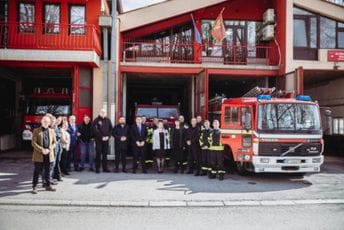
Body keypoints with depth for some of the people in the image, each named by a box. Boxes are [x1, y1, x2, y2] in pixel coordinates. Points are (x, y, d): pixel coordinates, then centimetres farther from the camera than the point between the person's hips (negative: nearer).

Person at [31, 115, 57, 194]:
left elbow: (54, 142, 9)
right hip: (39, 155, -3)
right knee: (37, 171, 1)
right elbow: (33, 143, -6)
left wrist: (49, 149, -9)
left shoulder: (51, 131, 10)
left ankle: (48, 185, 22)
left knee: (47, 171, 12)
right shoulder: (36, 131, 0)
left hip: (49, 154, 3)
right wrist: (42, 150, -16)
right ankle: (34, 187, 10)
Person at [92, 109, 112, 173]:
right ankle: (97, 168, 3)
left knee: (105, 154, 7)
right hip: (99, 140, -4)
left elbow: (111, 129, 11)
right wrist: (101, 137, -14)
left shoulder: (108, 120, 11)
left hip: (106, 139, 4)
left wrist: (108, 136, -4)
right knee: (98, 154, -2)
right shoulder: (96, 120, -3)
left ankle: (105, 168, 13)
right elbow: (95, 130, -10)